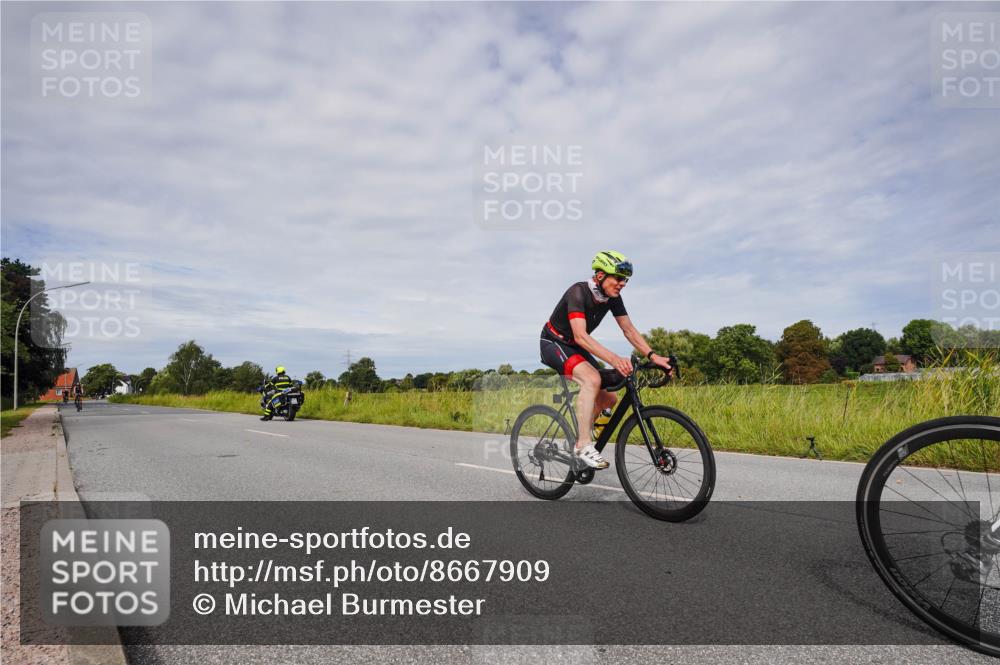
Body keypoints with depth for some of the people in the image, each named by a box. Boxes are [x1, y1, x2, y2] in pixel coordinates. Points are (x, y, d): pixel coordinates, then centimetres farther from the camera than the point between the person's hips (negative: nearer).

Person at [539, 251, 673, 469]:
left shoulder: (613, 297, -6)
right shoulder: (578, 292, -29)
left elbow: (629, 330, -7)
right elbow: (581, 336, -39)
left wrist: (653, 356, -21)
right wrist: (614, 359, -51)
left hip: (575, 348, 8)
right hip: (553, 344, -8)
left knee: (609, 399, -1)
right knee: (592, 379, -33)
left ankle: (576, 440, 17)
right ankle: (584, 446, -25)